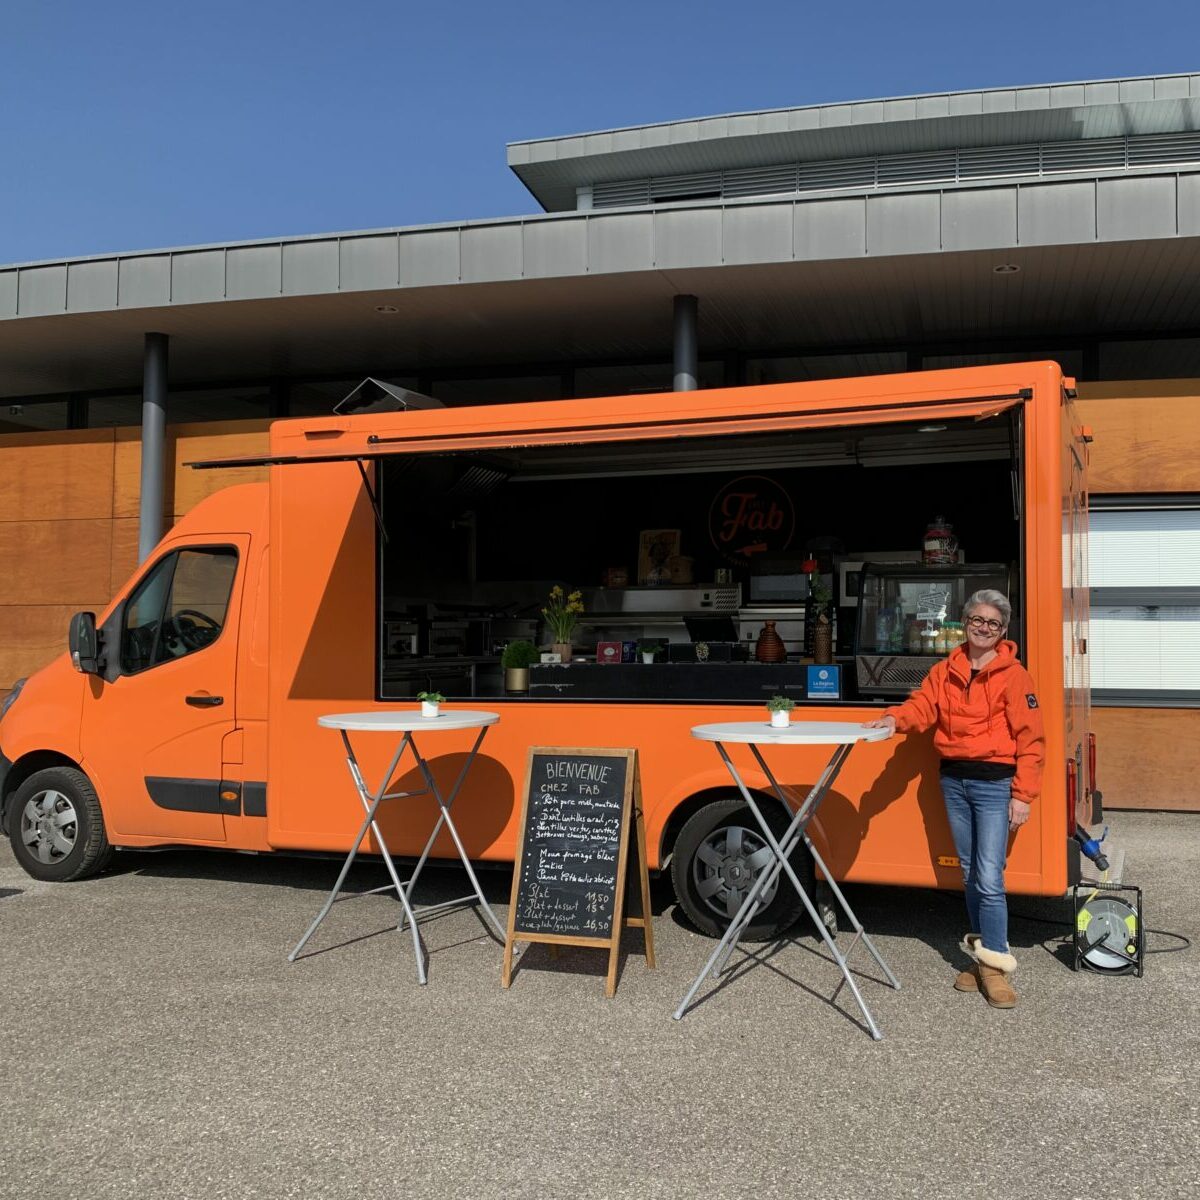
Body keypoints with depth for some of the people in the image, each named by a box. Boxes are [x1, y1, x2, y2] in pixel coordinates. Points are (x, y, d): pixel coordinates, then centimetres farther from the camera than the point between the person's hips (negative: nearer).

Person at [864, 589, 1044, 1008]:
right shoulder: (945, 670, 8)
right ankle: (981, 958, 25)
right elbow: (924, 705, 1)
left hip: (994, 784, -5)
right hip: (953, 781, 5)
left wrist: (1023, 796, -11)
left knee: (989, 879, -10)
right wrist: (895, 718, -22)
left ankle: (995, 967, 2)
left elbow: (1030, 740, -9)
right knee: (970, 876, 13)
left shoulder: (1012, 675, -8)